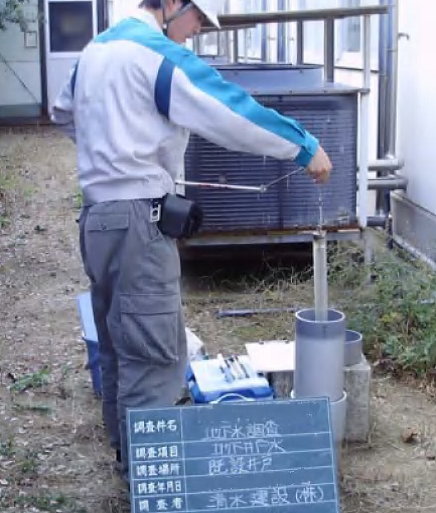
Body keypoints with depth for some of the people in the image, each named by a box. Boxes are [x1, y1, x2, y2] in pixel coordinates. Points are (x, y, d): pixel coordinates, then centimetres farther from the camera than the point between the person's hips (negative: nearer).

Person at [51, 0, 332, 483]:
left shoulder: (96, 48, 14)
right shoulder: (159, 54, -13)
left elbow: (64, 111, 31)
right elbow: (234, 112, -18)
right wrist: (305, 148, -11)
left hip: (97, 215, 10)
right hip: (136, 221, -9)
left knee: (117, 347, 17)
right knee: (152, 357, -6)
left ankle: (128, 454, 29)